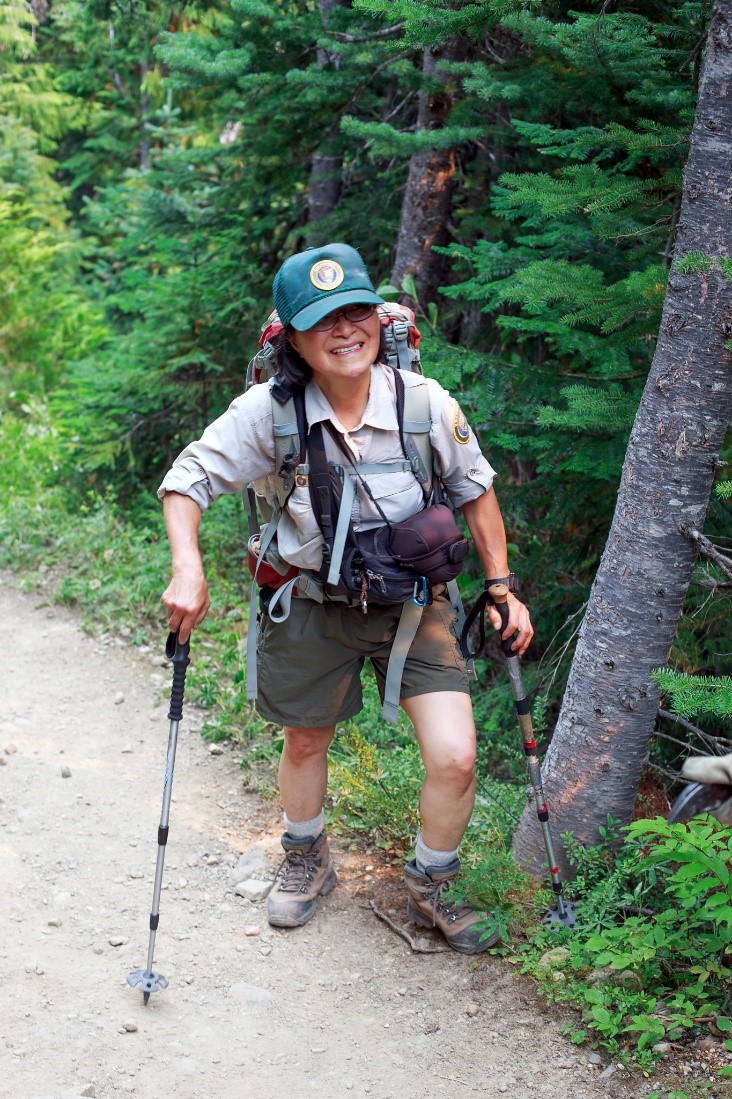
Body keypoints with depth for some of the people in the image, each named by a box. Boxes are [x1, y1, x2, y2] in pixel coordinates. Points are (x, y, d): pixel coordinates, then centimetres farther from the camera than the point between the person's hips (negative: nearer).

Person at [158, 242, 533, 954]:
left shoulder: (426, 404, -16)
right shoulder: (269, 412, -20)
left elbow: (475, 489, 1)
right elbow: (187, 480, -9)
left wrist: (502, 589, 3)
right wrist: (187, 570, -24)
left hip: (416, 601, 0)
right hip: (313, 604, 0)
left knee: (455, 758, -9)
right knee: (306, 741, 20)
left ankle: (429, 889, 20)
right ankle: (306, 863, 50)